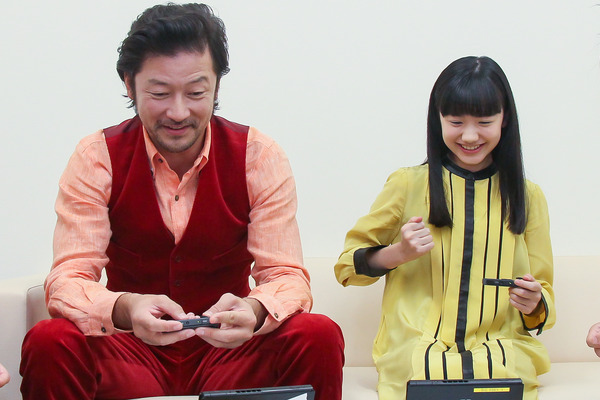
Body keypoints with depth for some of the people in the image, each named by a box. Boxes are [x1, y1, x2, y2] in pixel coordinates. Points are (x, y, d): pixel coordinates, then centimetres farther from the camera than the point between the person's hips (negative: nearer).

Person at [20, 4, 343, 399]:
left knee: (320, 337, -27)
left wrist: (254, 310, -35)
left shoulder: (260, 157, -5)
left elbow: (286, 276, -8)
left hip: (229, 348, 1)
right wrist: (125, 309, -38)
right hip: (131, 350, 0)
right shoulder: (97, 158, -6)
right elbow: (67, 280, -13)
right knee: (49, 343, -31)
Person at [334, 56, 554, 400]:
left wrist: (535, 305, -5)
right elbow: (347, 266, 14)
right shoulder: (408, 185, 9)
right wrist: (397, 253, -6)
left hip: (501, 351, 1)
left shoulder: (528, 198, 15)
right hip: (416, 348, -1)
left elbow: (545, 294, 19)